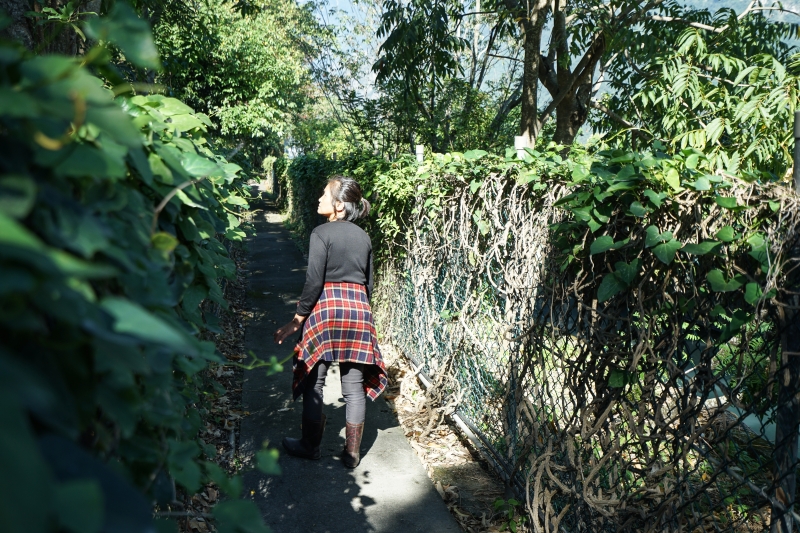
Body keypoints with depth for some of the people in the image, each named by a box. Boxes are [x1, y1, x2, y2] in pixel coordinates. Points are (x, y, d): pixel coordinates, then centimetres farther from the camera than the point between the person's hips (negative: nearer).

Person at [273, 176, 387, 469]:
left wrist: (296, 321, -7)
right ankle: (352, 453, 15)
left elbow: (314, 282, -12)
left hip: (326, 306, -5)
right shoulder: (363, 236, 11)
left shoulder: (322, 233, -6)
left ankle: (310, 445, 21)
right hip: (359, 307, 5)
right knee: (354, 385, 7)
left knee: (313, 380, 9)